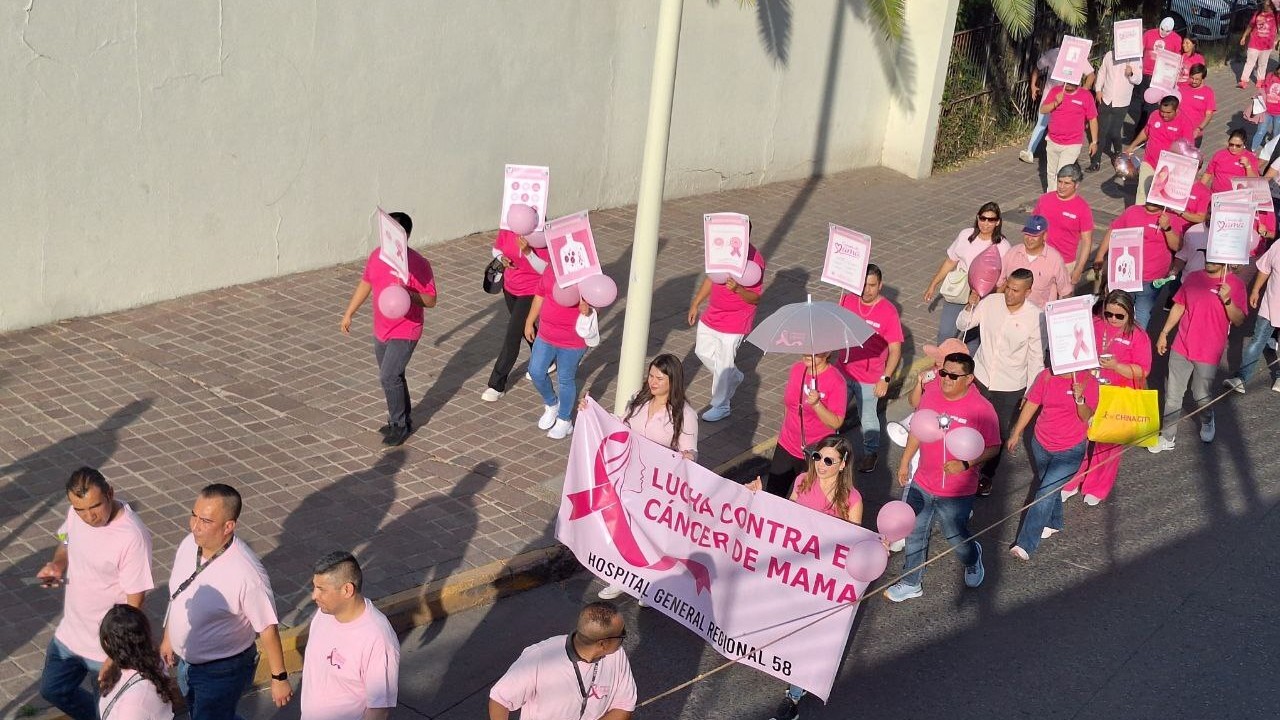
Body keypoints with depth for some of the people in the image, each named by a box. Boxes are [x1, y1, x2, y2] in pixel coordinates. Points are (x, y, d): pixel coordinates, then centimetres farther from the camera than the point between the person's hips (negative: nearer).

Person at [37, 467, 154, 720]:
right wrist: (57, 564, -11)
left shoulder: (133, 537, -32)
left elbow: (135, 602, -25)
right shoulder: (76, 513, -11)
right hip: (70, 632, 7)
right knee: (52, 690, 27)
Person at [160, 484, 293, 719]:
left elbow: (268, 628, -23)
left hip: (222, 671, -7)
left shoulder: (247, 574, -34)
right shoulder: (189, 544, -13)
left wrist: (279, 678, -14)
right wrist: (168, 637, 16)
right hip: (186, 661, 7)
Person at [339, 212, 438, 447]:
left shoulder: (418, 264, -20)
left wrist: (409, 293, -34)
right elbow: (365, 284, 14)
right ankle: (402, 420, 34)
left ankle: (400, 425, 5)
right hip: (381, 330, 7)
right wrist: (348, 314, 17)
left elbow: (430, 301, -16)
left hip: (405, 332, -7)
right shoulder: (377, 255, -1)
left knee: (388, 377, -12)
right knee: (393, 377, 17)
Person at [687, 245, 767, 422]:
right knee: (703, 351, 21)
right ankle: (733, 378, 43)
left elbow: (756, 298, -18)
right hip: (713, 313, 8)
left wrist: (738, 289, -37)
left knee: (723, 364, 0)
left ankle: (720, 407, 19)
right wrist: (695, 304, 15)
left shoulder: (754, 259, -21)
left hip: (734, 322, -7)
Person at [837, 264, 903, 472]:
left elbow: (895, 349, -14)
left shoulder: (888, 312, -17)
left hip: (869, 378, -4)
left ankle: (871, 452, 38)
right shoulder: (847, 301, -6)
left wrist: (885, 379, -17)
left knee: (868, 418, 14)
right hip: (842, 371, 4)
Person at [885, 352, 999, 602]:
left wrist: (965, 464, -27)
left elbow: (993, 448, -15)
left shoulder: (981, 409, -20)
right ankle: (911, 583, 32)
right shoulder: (930, 398, -4)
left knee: (956, 538, 13)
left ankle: (972, 560, 48)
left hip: (957, 492, -5)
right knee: (915, 534, 14)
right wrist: (905, 462, 17)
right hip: (922, 484, 5)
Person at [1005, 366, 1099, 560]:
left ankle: (1026, 545, -8)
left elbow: (1085, 417, -20)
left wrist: (1079, 398, -39)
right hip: (1042, 444, 4)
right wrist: (1016, 434, 6)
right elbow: (1031, 404, 2)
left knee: (1046, 493, -10)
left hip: (1070, 451, -4)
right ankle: (1053, 522, 48)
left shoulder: (1089, 382, -15)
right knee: (1050, 488, 23)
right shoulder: (1046, 376, -7)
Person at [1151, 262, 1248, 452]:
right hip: (1182, 348, 3)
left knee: (1201, 397, 9)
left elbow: (1239, 320, -12)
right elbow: (1178, 307, 11)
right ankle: (1167, 436, 18)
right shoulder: (1193, 278, 2)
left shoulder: (1235, 284, -9)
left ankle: (1207, 423, 41)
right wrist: (1164, 333, 10)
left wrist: (1227, 300, -27)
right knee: (1172, 395, 6)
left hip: (1209, 353, -3)